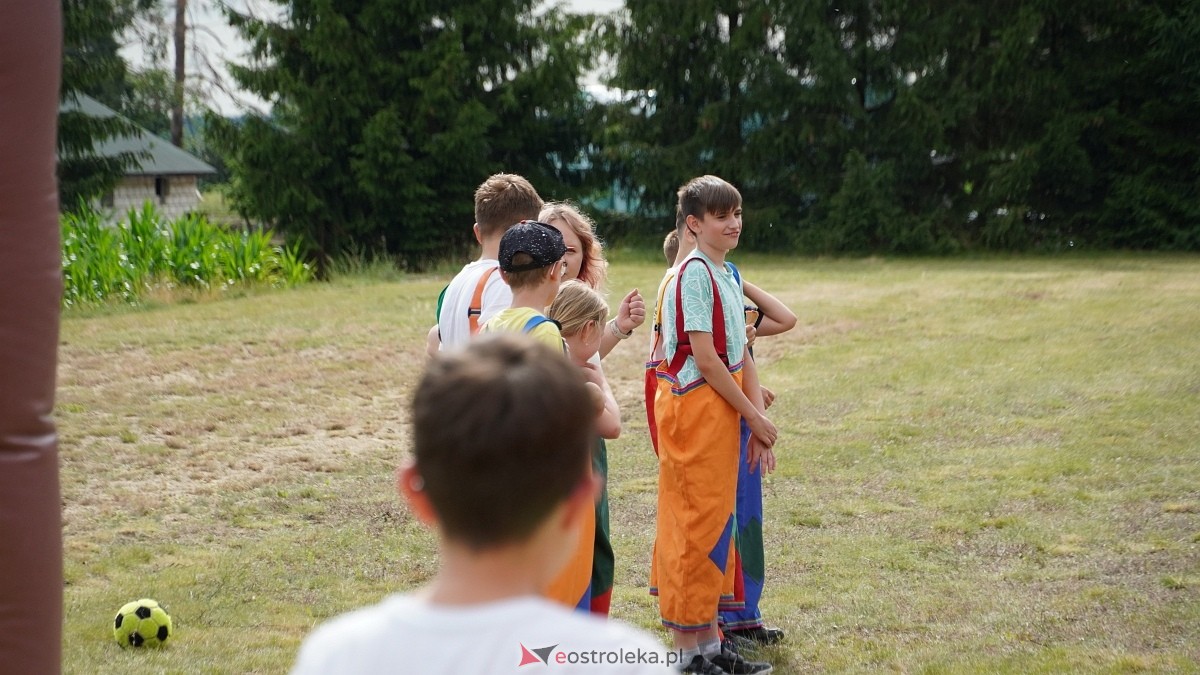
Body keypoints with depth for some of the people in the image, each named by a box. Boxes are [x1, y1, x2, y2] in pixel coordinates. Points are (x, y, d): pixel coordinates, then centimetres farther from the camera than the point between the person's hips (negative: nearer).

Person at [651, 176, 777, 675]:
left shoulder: (728, 277, 15)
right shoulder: (694, 274, -14)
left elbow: (740, 357, 13)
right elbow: (705, 359, -18)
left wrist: (757, 420, 4)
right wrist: (753, 416, -11)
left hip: (723, 412, 9)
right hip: (693, 410, -9)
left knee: (716, 523, 13)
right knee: (694, 526, -4)